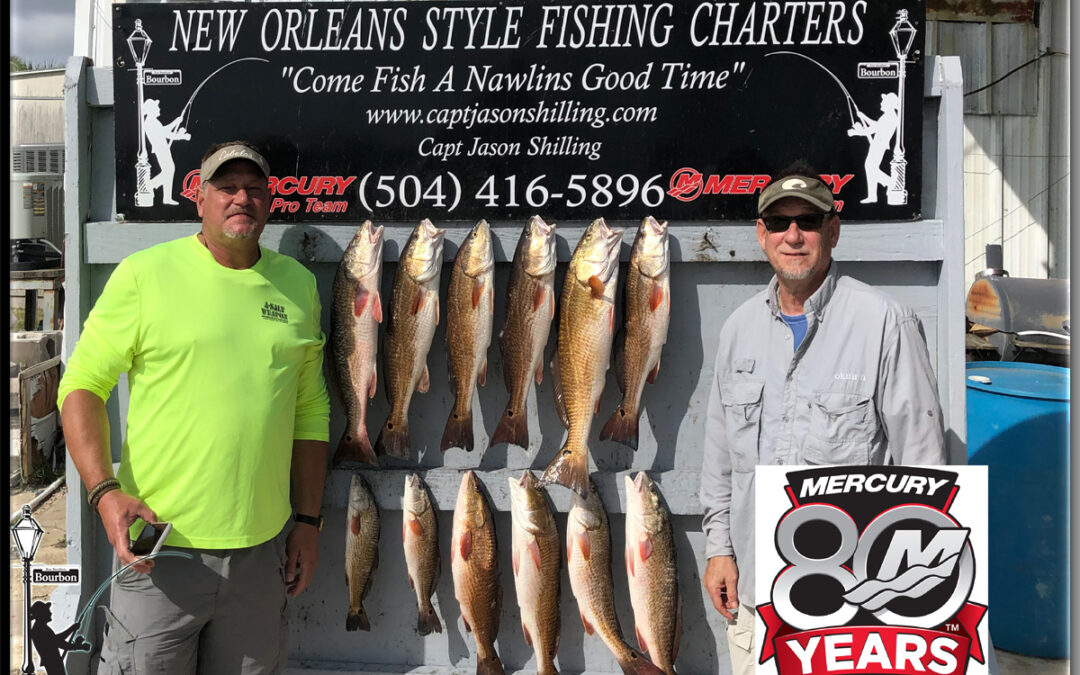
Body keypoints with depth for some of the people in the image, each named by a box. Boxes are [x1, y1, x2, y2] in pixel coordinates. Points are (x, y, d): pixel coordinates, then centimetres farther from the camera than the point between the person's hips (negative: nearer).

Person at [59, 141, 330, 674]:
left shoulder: (298, 284, 7)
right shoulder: (143, 273, -4)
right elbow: (82, 386, -2)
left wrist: (308, 520, 9)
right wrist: (104, 490, -15)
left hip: (263, 549, 3)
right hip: (160, 547, -3)